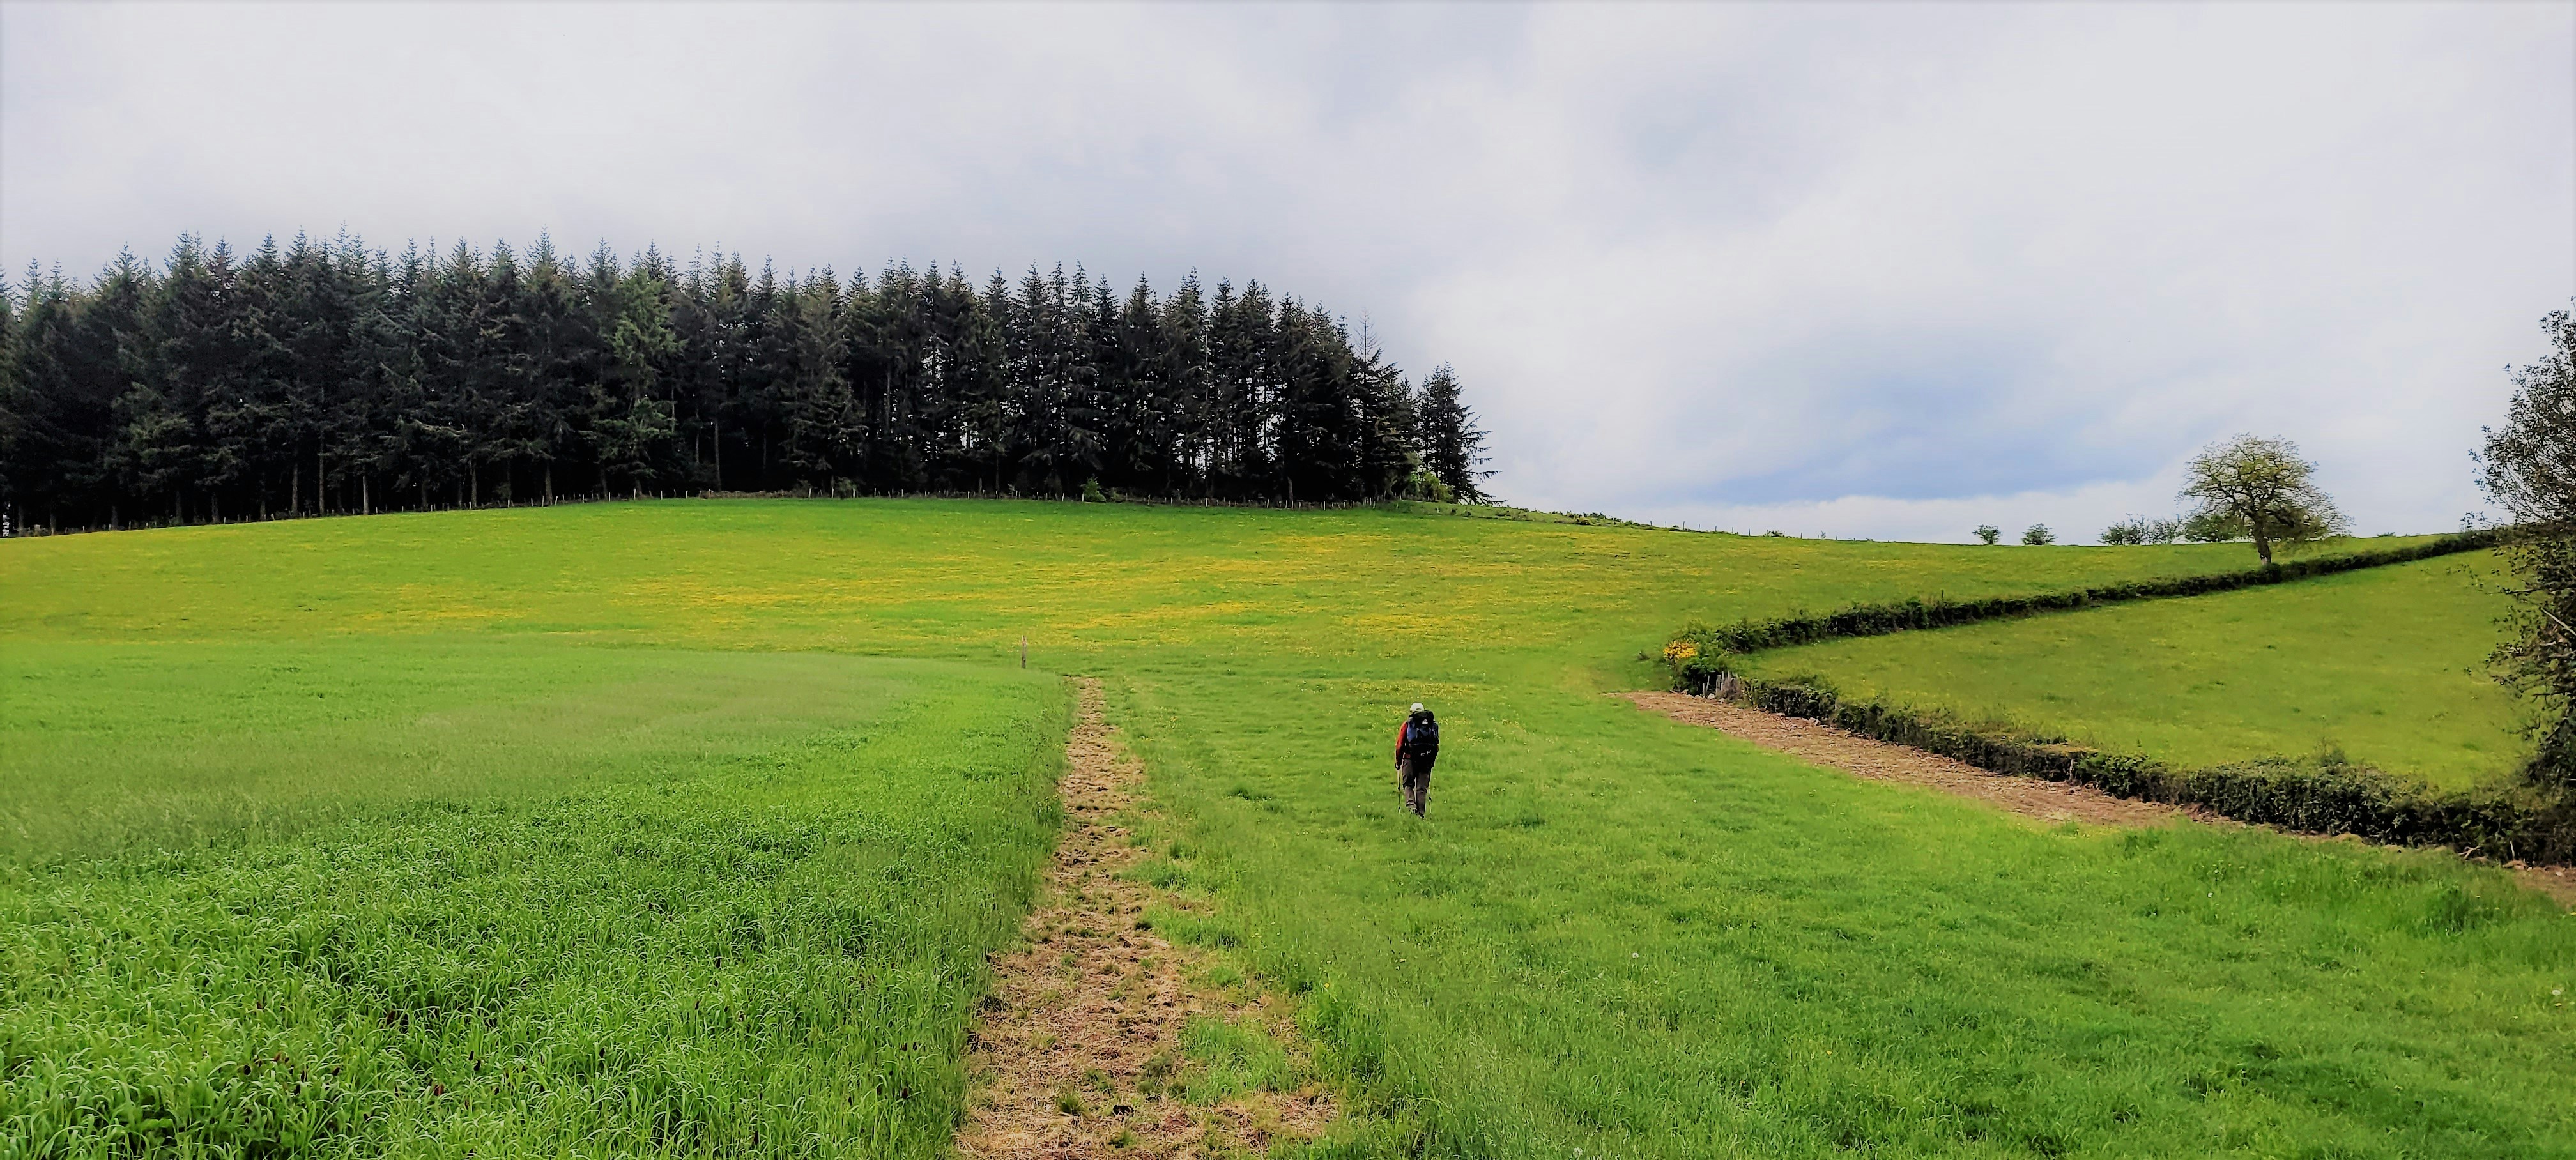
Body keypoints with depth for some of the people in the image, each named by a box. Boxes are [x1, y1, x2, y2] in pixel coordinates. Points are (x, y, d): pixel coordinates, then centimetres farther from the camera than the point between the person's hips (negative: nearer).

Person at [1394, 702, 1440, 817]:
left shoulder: (1407, 724, 4)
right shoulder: (1433, 724, 13)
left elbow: (1399, 745, 0)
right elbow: (1436, 746, 14)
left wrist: (1398, 761, 8)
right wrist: (1432, 760, 23)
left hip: (1410, 759, -2)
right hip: (1427, 761, 2)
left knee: (1408, 784, 11)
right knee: (1422, 787, 8)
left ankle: (1411, 803, -13)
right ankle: (1421, 812, 3)